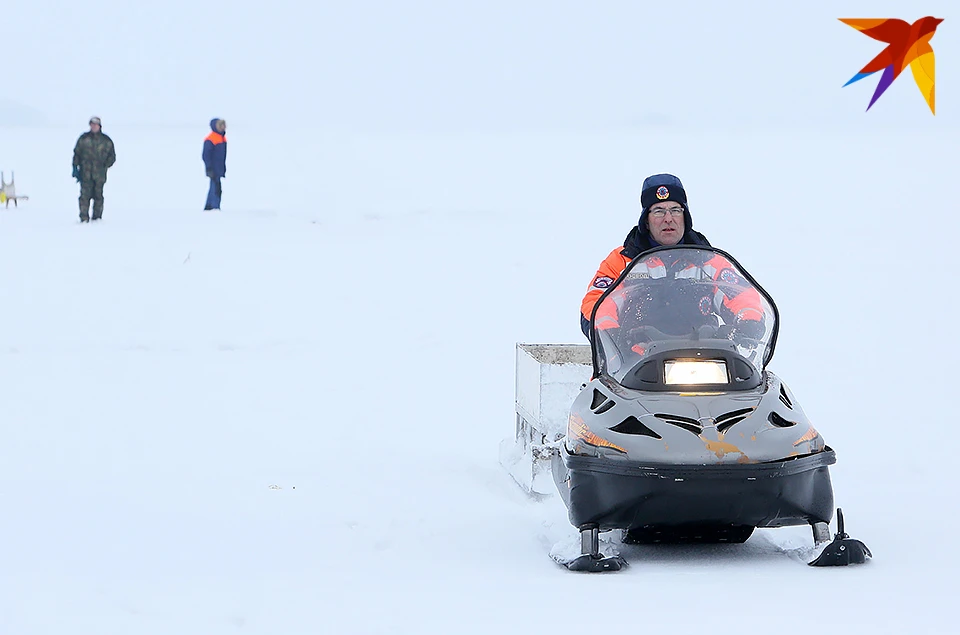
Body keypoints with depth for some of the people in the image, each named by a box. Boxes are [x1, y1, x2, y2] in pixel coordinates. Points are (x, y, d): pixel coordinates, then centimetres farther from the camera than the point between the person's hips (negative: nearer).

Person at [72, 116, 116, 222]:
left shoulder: (106, 141, 7)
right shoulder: (83, 138, 8)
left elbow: (112, 157, 11)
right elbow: (76, 153, 12)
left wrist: (104, 166, -1)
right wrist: (75, 167, 4)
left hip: (99, 174, 0)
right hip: (85, 173, 0)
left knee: (98, 195, 3)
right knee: (85, 195, -7)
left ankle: (97, 217, 12)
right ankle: (84, 218, -7)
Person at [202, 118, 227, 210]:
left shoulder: (223, 137, 12)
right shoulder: (210, 139, -16)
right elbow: (206, 155, -17)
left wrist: (224, 168, 22)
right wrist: (209, 169, -21)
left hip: (220, 168, 9)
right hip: (214, 170, -9)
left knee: (214, 188, 13)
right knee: (216, 189, -13)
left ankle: (208, 206, 21)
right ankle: (216, 207, -14)